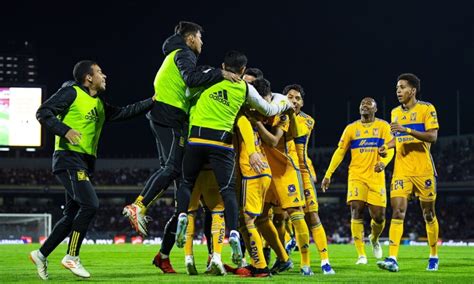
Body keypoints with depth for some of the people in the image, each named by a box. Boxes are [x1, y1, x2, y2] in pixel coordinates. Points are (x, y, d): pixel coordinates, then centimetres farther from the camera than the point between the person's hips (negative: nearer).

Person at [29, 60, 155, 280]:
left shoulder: (99, 104, 21)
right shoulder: (72, 93, -3)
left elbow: (124, 113, 27)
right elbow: (43, 112, -9)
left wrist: (152, 102, 23)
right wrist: (64, 130, -21)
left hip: (85, 165, 9)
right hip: (69, 159, -9)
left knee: (72, 216, 8)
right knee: (90, 205, -19)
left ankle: (41, 254, 18)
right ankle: (72, 257, -12)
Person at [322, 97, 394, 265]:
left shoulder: (383, 126, 5)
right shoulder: (351, 128, 9)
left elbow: (390, 149, -5)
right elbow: (340, 151, 11)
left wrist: (383, 162, -27)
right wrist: (328, 174, 5)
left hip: (376, 177, 0)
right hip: (356, 176, 0)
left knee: (379, 216, -1)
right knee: (357, 211, -16)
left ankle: (374, 239, 34)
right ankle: (361, 255, -15)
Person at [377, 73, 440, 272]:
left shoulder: (427, 109, -5)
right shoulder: (395, 112, 13)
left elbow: (432, 136, -15)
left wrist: (407, 129, -24)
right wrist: (387, 146, 5)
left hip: (423, 169, -4)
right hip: (401, 170, 4)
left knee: (428, 213, 6)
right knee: (398, 212, -10)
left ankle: (433, 257, 22)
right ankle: (392, 259, -19)